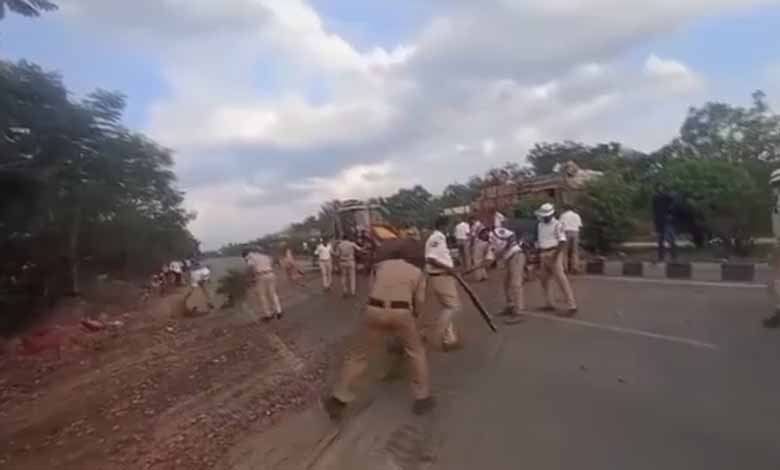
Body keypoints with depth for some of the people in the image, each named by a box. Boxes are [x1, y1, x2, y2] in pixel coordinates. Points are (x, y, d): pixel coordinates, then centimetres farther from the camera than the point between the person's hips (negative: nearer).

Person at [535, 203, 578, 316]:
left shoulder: (557, 225, -8)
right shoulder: (540, 225, 14)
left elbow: (563, 242, -15)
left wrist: (555, 254, -25)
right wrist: (538, 255, 16)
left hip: (554, 254, -8)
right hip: (543, 256, 8)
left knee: (561, 279, -12)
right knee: (544, 280, 12)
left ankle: (572, 306, -10)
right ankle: (549, 304, 22)